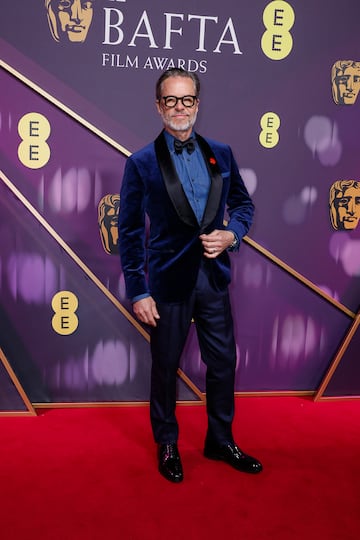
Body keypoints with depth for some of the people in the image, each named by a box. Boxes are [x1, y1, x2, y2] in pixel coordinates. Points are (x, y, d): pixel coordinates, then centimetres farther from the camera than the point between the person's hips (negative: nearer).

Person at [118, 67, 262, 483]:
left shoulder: (221, 154, 5)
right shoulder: (141, 163, -5)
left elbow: (243, 203, 14)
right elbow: (130, 231, -5)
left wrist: (231, 234, -9)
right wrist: (138, 292, -8)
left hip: (214, 277, 4)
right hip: (168, 281, -3)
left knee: (223, 363, 13)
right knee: (165, 367, 11)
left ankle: (221, 441, 35)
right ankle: (167, 445, 34)